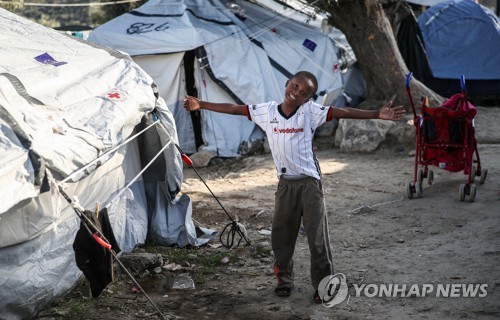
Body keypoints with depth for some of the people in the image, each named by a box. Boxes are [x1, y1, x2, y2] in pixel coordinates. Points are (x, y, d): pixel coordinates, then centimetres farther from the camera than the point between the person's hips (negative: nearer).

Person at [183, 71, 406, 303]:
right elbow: (234, 109, 3)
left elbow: (343, 113, -15)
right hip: (285, 183, 3)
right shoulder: (267, 111, 0)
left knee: (317, 236, -1)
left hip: (310, 182, -3)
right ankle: (284, 279, 26)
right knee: (281, 233, 10)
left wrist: (377, 114, -23)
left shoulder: (310, 112, -7)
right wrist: (200, 105, 1)